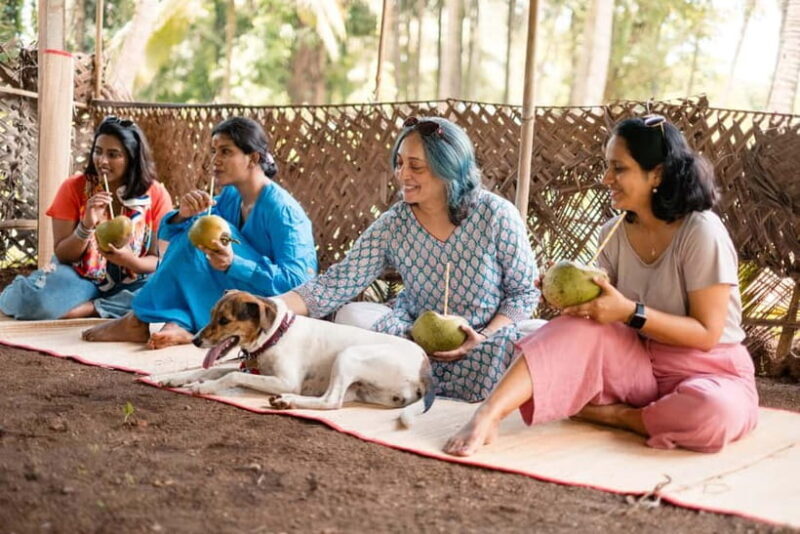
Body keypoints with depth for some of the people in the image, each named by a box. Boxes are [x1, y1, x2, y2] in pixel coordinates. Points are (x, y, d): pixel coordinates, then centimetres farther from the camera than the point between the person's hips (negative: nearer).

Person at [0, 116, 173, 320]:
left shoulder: (156, 195, -7)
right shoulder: (73, 188, -8)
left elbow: (160, 260, -5)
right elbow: (62, 256, -7)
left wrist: (131, 261, -27)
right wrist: (87, 225, -26)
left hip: (130, 284, 2)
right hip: (80, 277, -1)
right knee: (33, 297, -34)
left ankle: (87, 308, -21)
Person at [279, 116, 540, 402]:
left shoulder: (496, 215, -13)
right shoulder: (392, 225, -7)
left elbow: (524, 291, -5)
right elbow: (337, 284, -12)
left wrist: (483, 338, -20)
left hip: (486, 343, -2)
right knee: (352, 316, -21)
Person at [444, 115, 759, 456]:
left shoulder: (702, 232, -17)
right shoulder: (614, 234, 2)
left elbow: (707, 333, -17)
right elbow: (604, 309, 0)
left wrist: (630, 312, -27)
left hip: (709, 370, -4)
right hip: (639, 364, 4)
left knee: (716, 412, -39)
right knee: (578, 328, -25)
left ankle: (612, 415, -15)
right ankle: (488, 414, -35)